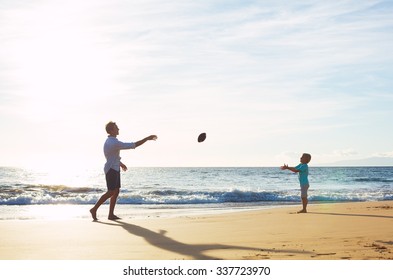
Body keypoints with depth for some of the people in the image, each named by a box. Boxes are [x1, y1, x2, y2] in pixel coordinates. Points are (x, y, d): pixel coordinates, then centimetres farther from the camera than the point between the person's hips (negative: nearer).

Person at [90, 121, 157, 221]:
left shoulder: (109, 141, 11)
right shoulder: (115, 143, -22)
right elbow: (134, 145, -22)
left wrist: (120, 163, 33)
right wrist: (147, 138, -16)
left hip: (114, 169, 10)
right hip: (112, 169, -10)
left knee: (116, 191, 8)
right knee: (111, 192, -6)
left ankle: (111, 214, 9)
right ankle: (94, 209, 0)